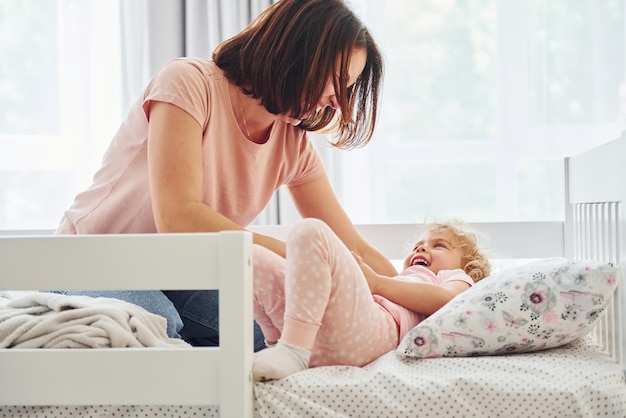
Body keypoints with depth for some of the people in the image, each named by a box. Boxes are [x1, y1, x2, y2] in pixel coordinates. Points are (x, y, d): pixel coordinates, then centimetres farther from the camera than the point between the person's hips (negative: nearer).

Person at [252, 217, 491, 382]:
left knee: (311, 231, -23)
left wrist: (376, 282, -3)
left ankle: (292, 352, -34)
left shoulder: (456, 277, 29)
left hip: (364, 328, -7)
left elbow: (445, 300, 0)